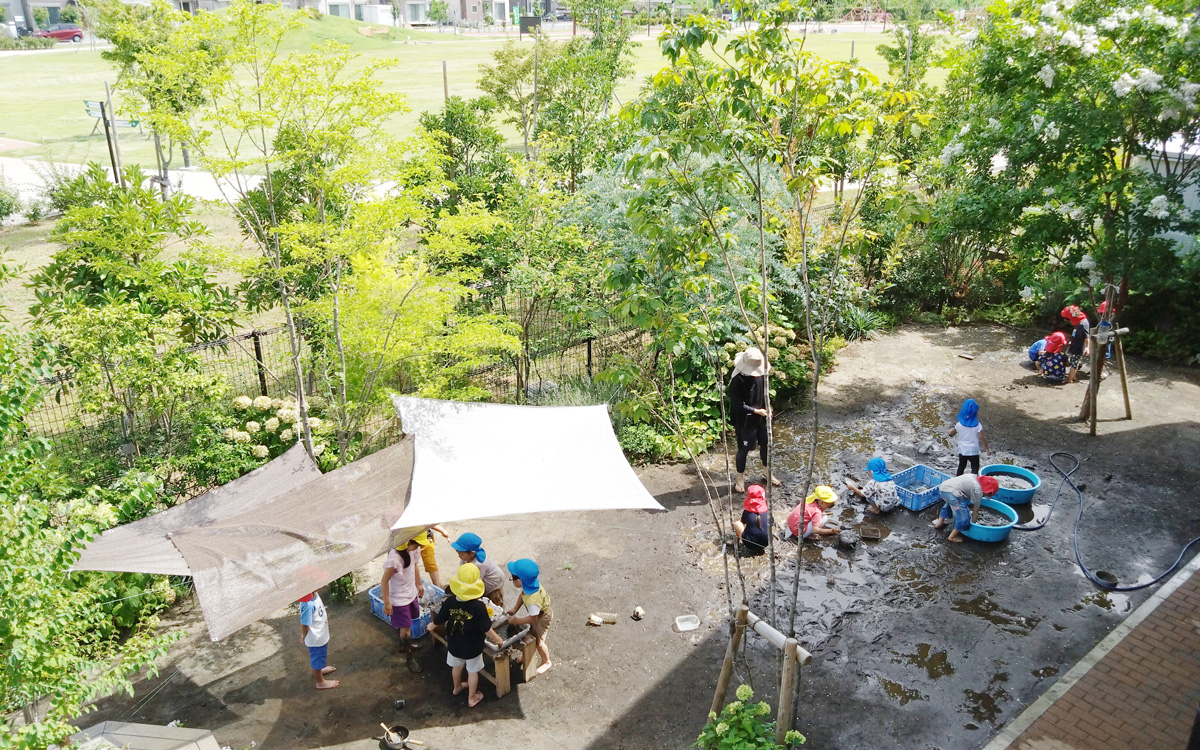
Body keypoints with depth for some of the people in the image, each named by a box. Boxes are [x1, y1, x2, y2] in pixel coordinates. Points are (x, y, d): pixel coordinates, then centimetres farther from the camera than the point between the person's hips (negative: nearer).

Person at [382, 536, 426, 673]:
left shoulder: (412, 551, -12)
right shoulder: (394, 558, -34)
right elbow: (384, 581, -24)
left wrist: (419, 584, 19)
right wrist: (387, 603, -17)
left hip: (411, 594, 7)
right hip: (399, 599, -6)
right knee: (406, 629, 4)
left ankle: (404, 645, 47)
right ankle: (409, 657, 23)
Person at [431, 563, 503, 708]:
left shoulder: (450, 601, -21)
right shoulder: (478, 607, -31)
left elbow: (438, 621, -9)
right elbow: (486, 629, -23)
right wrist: (498, 640, -5)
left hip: (454, 644, 4)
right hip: (472, 647, -4)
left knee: (457, 666, 30)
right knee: (472, 671, 19)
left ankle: (457, 687, 55)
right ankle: (472, 698, 36)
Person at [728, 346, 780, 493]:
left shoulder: (760, 374, -6)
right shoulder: (738, 381, -26)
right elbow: (738, 405, -24)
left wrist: (767, 409, 8)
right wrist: (756, 411, -23)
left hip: (761, 418, 6)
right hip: (745, 421, -6)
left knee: (765, 445, 19)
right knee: (744, 449, 8)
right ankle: (740, 479, 26)